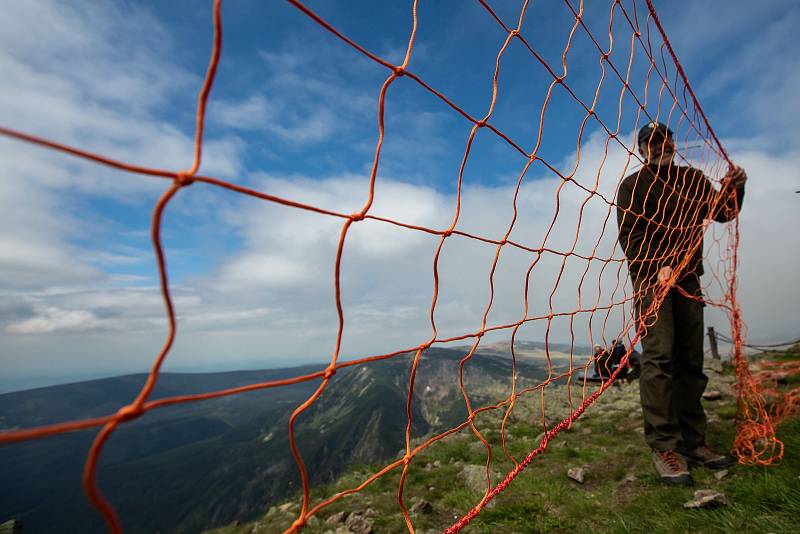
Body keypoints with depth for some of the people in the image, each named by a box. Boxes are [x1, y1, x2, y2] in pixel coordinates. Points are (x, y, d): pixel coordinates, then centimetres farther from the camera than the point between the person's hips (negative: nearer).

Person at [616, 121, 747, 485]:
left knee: (691, 360, 4)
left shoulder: (692, 179, 20)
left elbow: (722, 213, 18)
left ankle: (693, 442, 11)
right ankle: (664, 447, -13)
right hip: (652, 276, -5)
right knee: (659, 356, -15)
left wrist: (733, 188, -3)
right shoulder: (633, 185, 5)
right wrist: (658, 267, -19)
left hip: (687, 277, 5)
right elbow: (629, 235, -5)